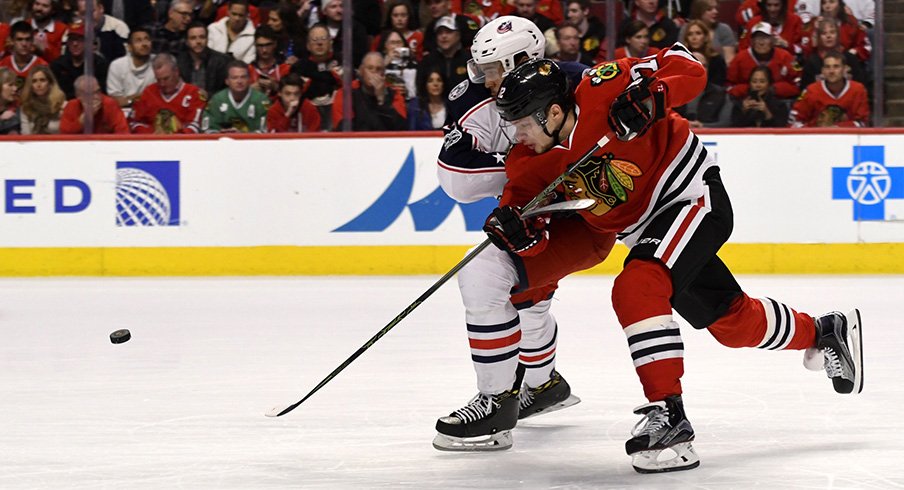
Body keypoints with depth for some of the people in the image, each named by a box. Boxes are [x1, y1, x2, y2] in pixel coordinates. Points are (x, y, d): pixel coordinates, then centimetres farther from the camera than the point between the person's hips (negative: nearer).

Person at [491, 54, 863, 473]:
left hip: (693, 196, -8)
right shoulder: (528, 163, -8)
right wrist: (521, 233, -28)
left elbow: (687, 68, -21)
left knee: (636, 289, -29)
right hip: (640, 226, 8)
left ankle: (669, 419, -29)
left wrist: (651, 98, -39)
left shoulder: (601, 94, -26)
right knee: (731, 321, 17)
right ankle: (825, 332, 44)